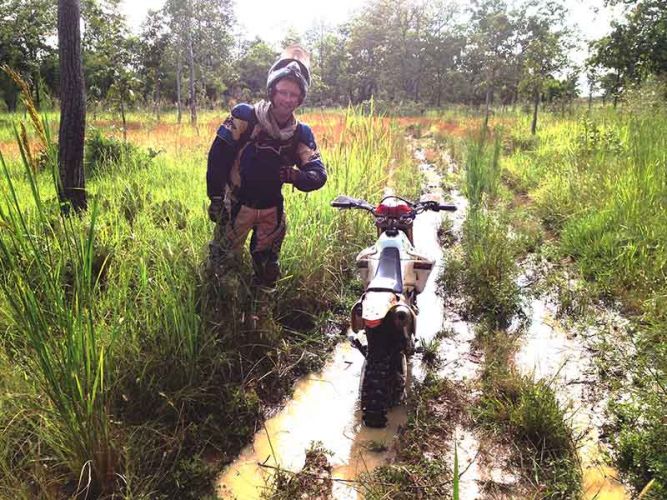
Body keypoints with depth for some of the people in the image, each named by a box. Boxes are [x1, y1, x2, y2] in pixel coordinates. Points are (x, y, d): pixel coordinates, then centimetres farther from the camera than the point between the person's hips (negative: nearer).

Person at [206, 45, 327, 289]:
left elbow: (319, 175, -9)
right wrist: (215, 198, -12)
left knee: (268, 270, 16)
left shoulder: (301, 133, -4)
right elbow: (218, 156, -12)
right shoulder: (245, 117, -15)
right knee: (222, 262, 9)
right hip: (237, 205, -3)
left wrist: (295, 176, -30)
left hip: (272, 209, 3)